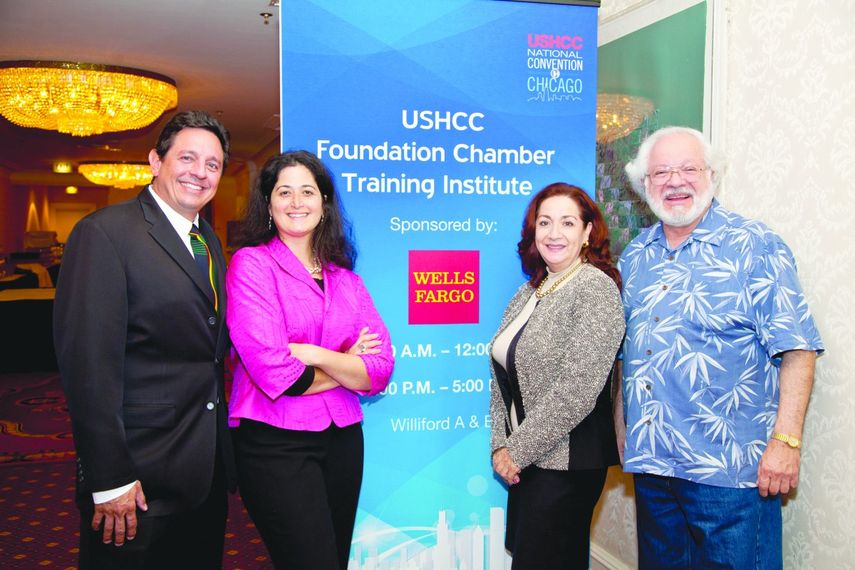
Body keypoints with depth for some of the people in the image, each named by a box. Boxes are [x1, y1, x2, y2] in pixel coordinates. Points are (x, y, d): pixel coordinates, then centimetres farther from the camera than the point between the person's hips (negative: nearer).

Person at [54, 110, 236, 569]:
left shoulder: (209, 242, 12)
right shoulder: (105, 232, -13)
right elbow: (89, 361, -18)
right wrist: (110, 478, -19)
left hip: (209, 471, 7)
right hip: (141, 479, -7)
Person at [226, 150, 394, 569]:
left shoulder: (344, 277, 9)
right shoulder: (251, 263, -5)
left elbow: (380, 370, -1)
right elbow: (272, 370, -16)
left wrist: (313, 354, -14)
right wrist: (347, 366, -4)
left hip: (343, 439, 5)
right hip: (275, 442, -5)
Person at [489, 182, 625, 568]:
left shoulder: (597, 289, -14)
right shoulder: (530, 292, 9)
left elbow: (575, 391, -21)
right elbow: (503, 375, 9)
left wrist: (517, 451, -15)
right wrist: (501, 445, -1)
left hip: (567, 463, -7)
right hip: (524, 462, 7)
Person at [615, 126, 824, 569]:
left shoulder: (755, 247, -7)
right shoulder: (634, 256, 10)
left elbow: (796, 347, -11)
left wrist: (785, 439, -18)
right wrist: (619, 429, 14)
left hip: (730, 468, -5)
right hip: (648, 460, 6)